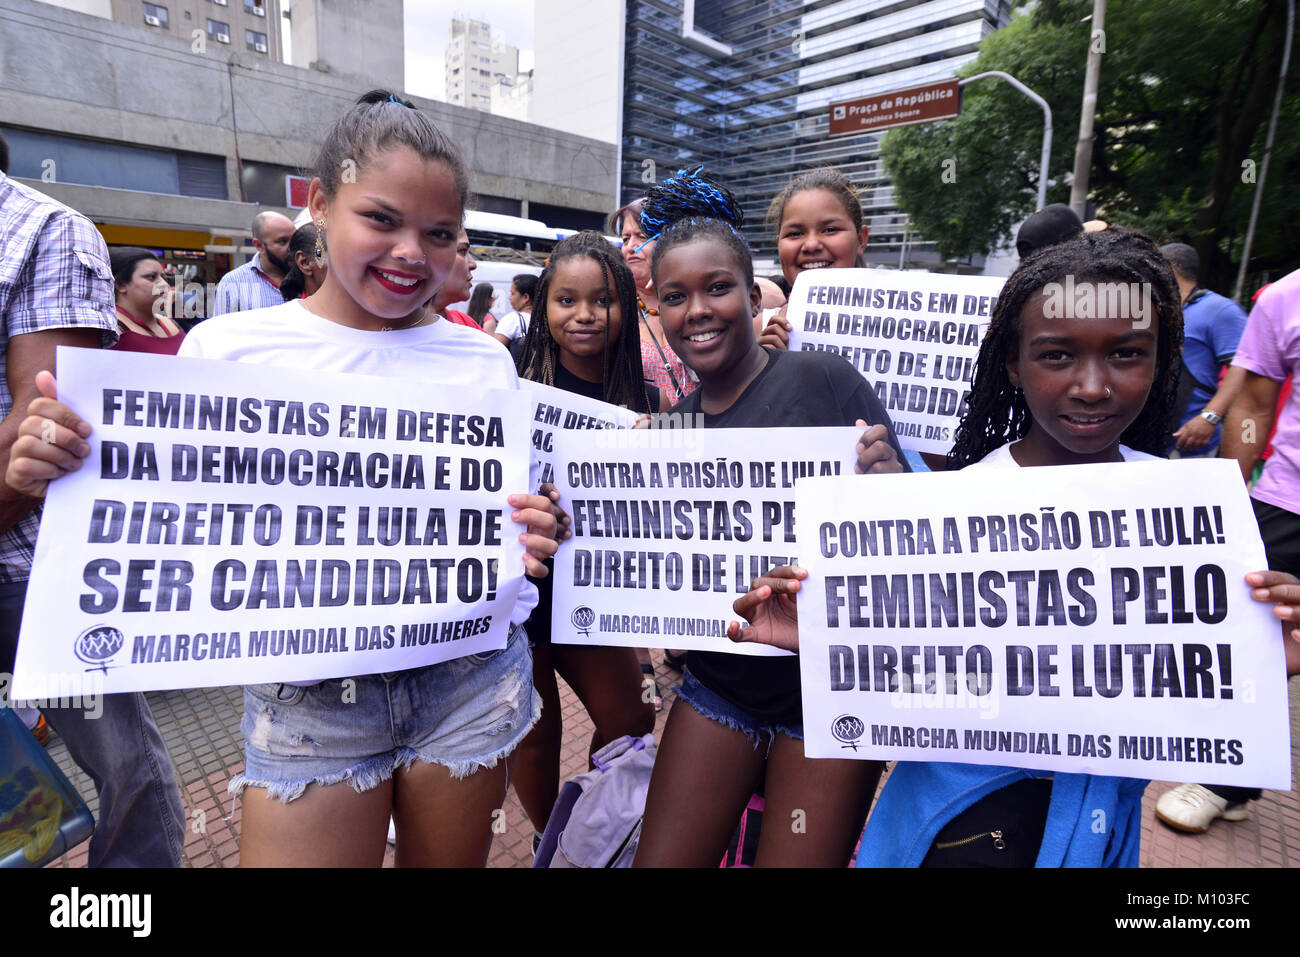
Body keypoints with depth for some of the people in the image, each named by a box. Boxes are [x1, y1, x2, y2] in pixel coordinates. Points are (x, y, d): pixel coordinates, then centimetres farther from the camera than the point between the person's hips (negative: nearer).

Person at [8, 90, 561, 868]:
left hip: (469, 679, 2)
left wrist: (532, 538, -16)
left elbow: (510, 515, 6)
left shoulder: (485, 362, 0)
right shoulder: (227, 348, -4)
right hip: (307, 699, -1)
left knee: (452, 859, 19)